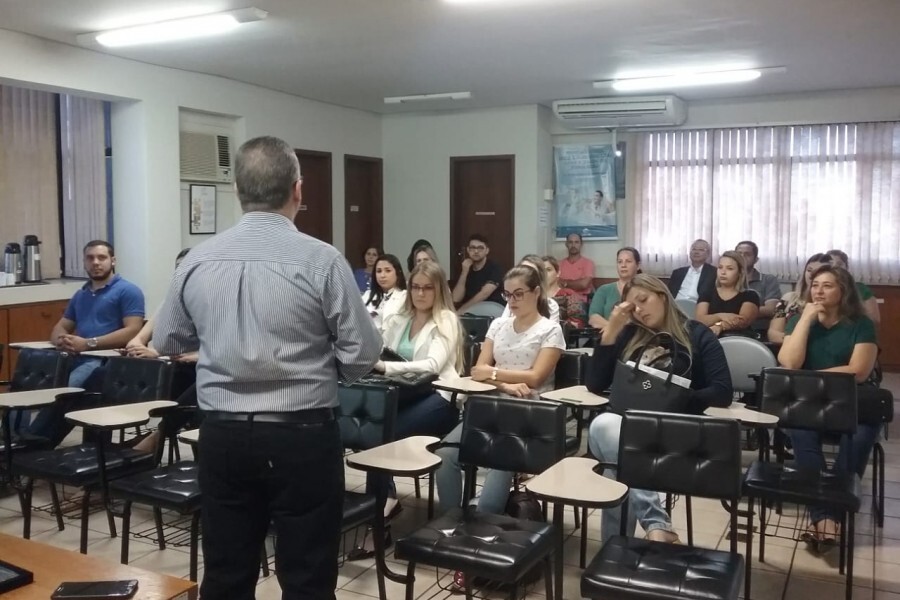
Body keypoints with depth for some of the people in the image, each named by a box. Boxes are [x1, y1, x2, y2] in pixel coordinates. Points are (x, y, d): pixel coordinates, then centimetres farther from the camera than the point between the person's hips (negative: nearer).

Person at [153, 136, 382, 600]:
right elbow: (362, 356, -9)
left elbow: (167, 342, 12)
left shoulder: (197, 260, -2)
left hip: (222, 435, 4)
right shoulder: (321, 260, -14)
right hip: (302, 437, -4)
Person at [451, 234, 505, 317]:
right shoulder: (466, 269, 11)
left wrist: (461, 311, -19)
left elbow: (484, 294, -17)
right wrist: (464, 272, -8)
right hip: (470, 310, 5)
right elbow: (456, 299, 0)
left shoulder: (494, 268, -3)